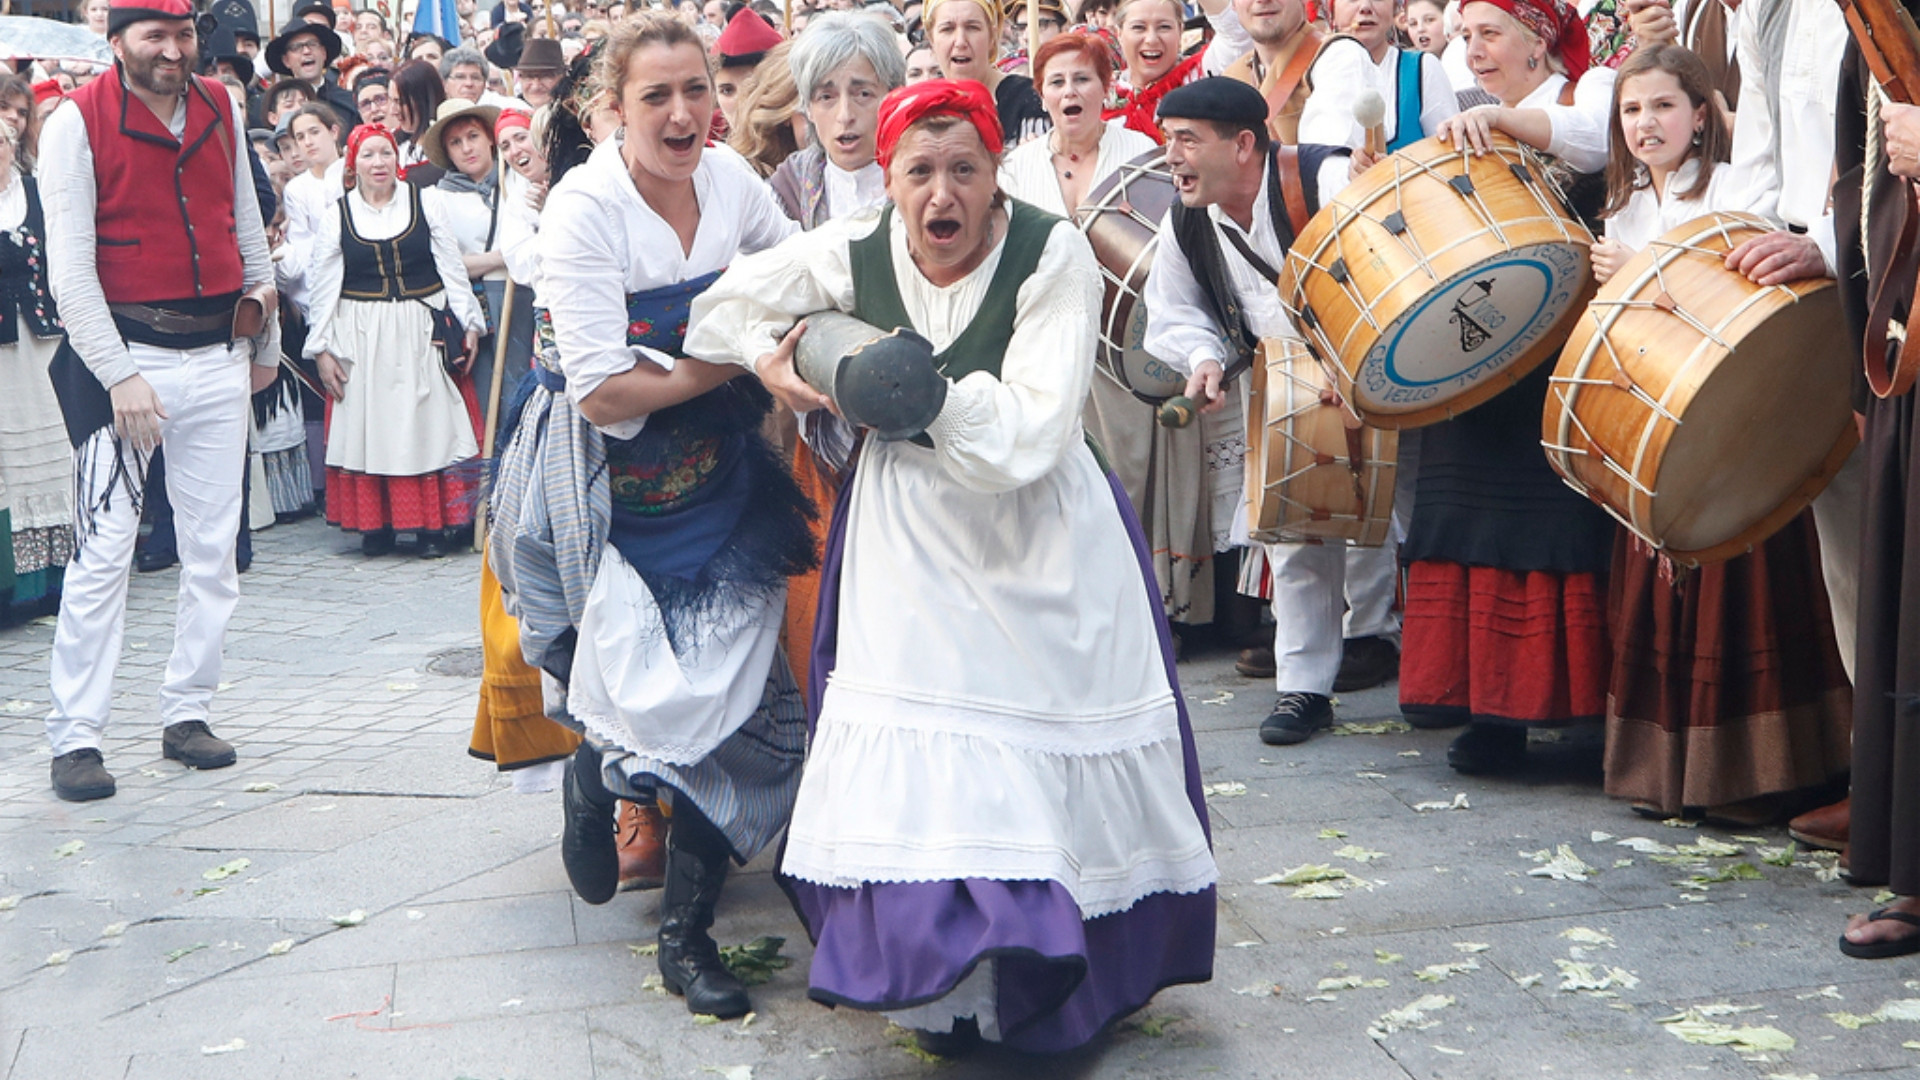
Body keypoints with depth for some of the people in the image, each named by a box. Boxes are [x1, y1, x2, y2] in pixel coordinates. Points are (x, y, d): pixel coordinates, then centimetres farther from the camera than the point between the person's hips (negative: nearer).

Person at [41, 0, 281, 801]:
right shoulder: (77, 123, -7)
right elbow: (69, 270, -10)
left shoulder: (222, 111, 8)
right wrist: (118, 375, -16)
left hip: (218, 353, 5)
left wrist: (267, 340, 21)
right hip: (126, 350, -5)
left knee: (213, 545, 7)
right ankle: (75, 736, -1)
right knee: (104, 548, -8)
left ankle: (186, 714, 18)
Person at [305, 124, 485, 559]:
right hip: (361, 340, 0)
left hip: (421, 335, 0)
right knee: (367, 426, 2)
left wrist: (468, 324, 0)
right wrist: (321, 349, 0)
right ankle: (375, 528, 9)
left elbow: (453, 271, 5)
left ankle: (433, 527, 4)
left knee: (427, 425, -1)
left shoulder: (427, 206, 4)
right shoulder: (336, 218, 4)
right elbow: (322, 290, 5)